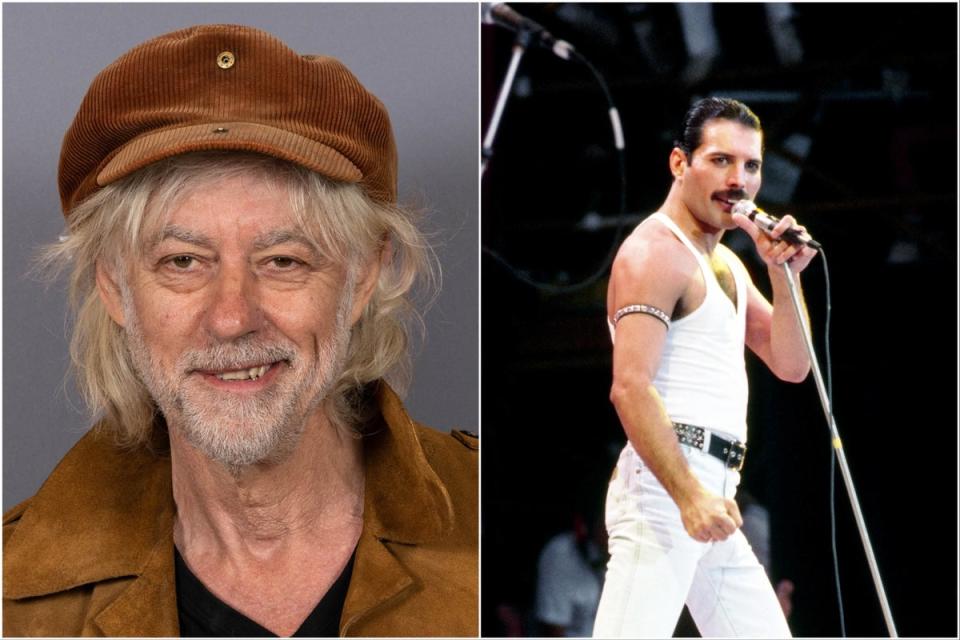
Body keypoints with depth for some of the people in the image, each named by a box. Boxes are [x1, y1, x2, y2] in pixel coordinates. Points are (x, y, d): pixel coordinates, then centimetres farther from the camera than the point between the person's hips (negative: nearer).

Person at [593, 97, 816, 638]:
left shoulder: (726, 263, 22)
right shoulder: (655, 252, -7)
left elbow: (791, 366, 20)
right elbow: (630, 388, -18)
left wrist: (782, 274, 6)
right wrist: (689, 495, -27)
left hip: (710, 491, 10)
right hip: (665, 484, -10)